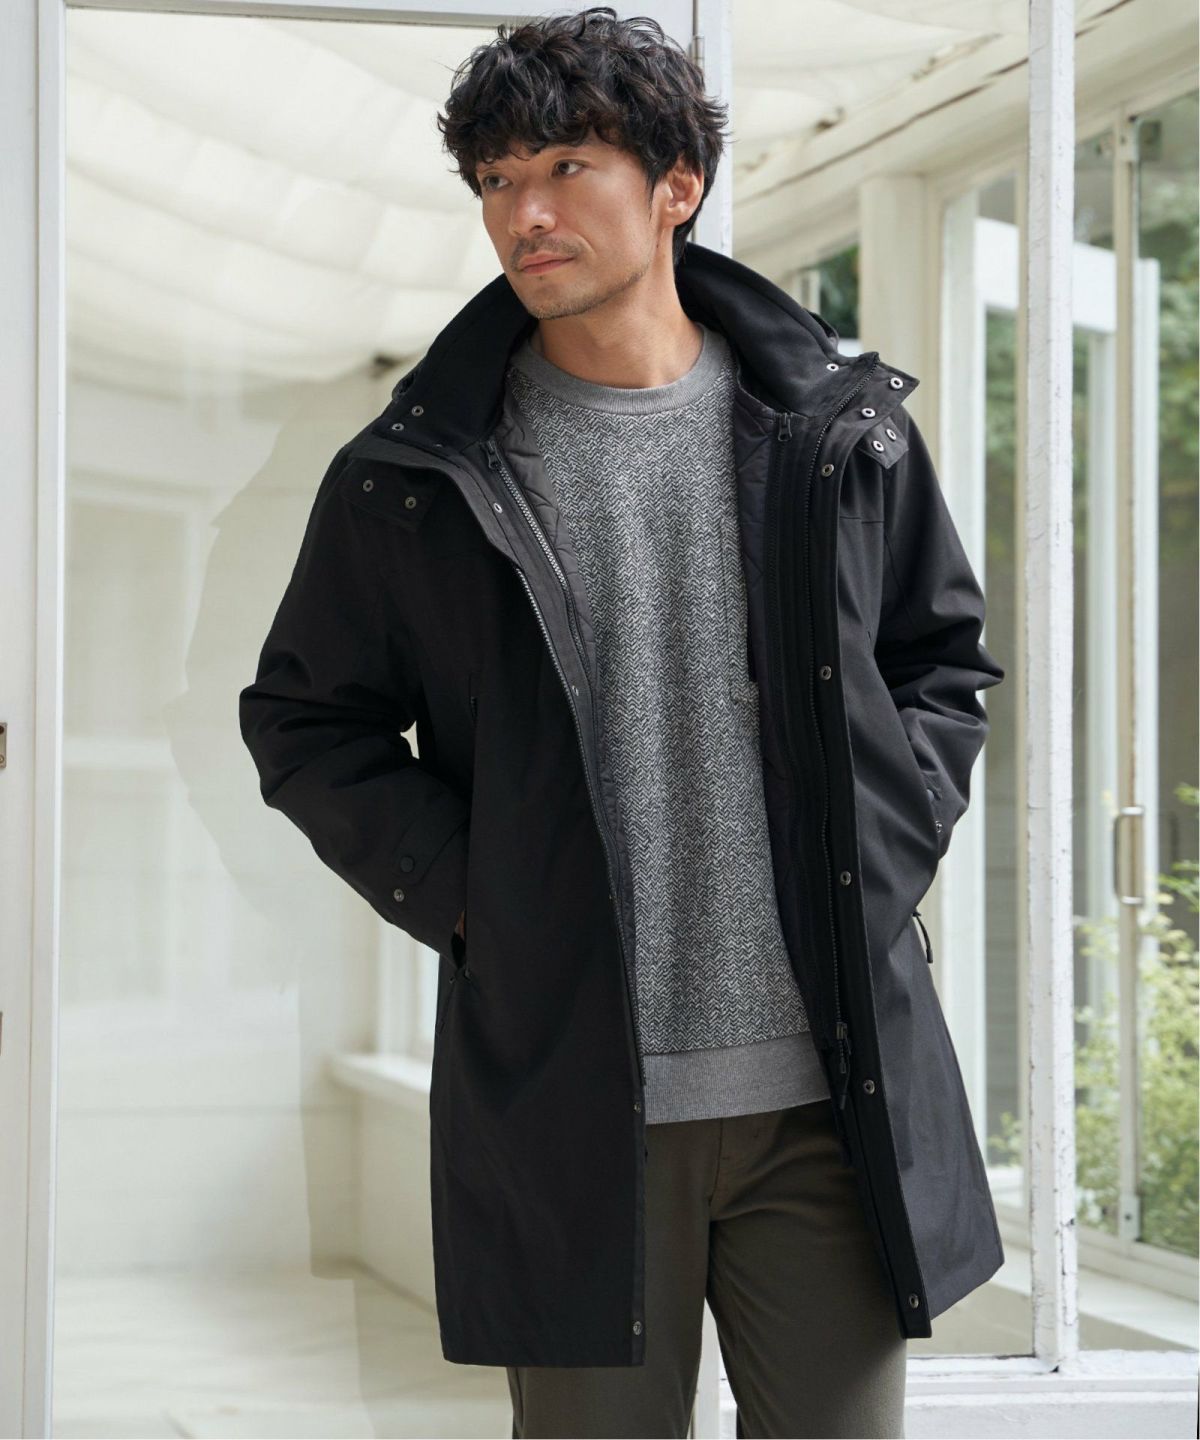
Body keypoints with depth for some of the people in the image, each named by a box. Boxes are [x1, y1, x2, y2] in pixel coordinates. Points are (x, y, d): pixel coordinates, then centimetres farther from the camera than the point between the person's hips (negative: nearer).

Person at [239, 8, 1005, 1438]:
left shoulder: (839, 433, 6)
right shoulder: (415, 476, 2)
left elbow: (944, 661, 17)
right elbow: (303, 716, 10)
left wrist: (882, 850, 2)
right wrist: (459, 897, -2)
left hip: (830, 1086, 1)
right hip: (571, 1094, -1)